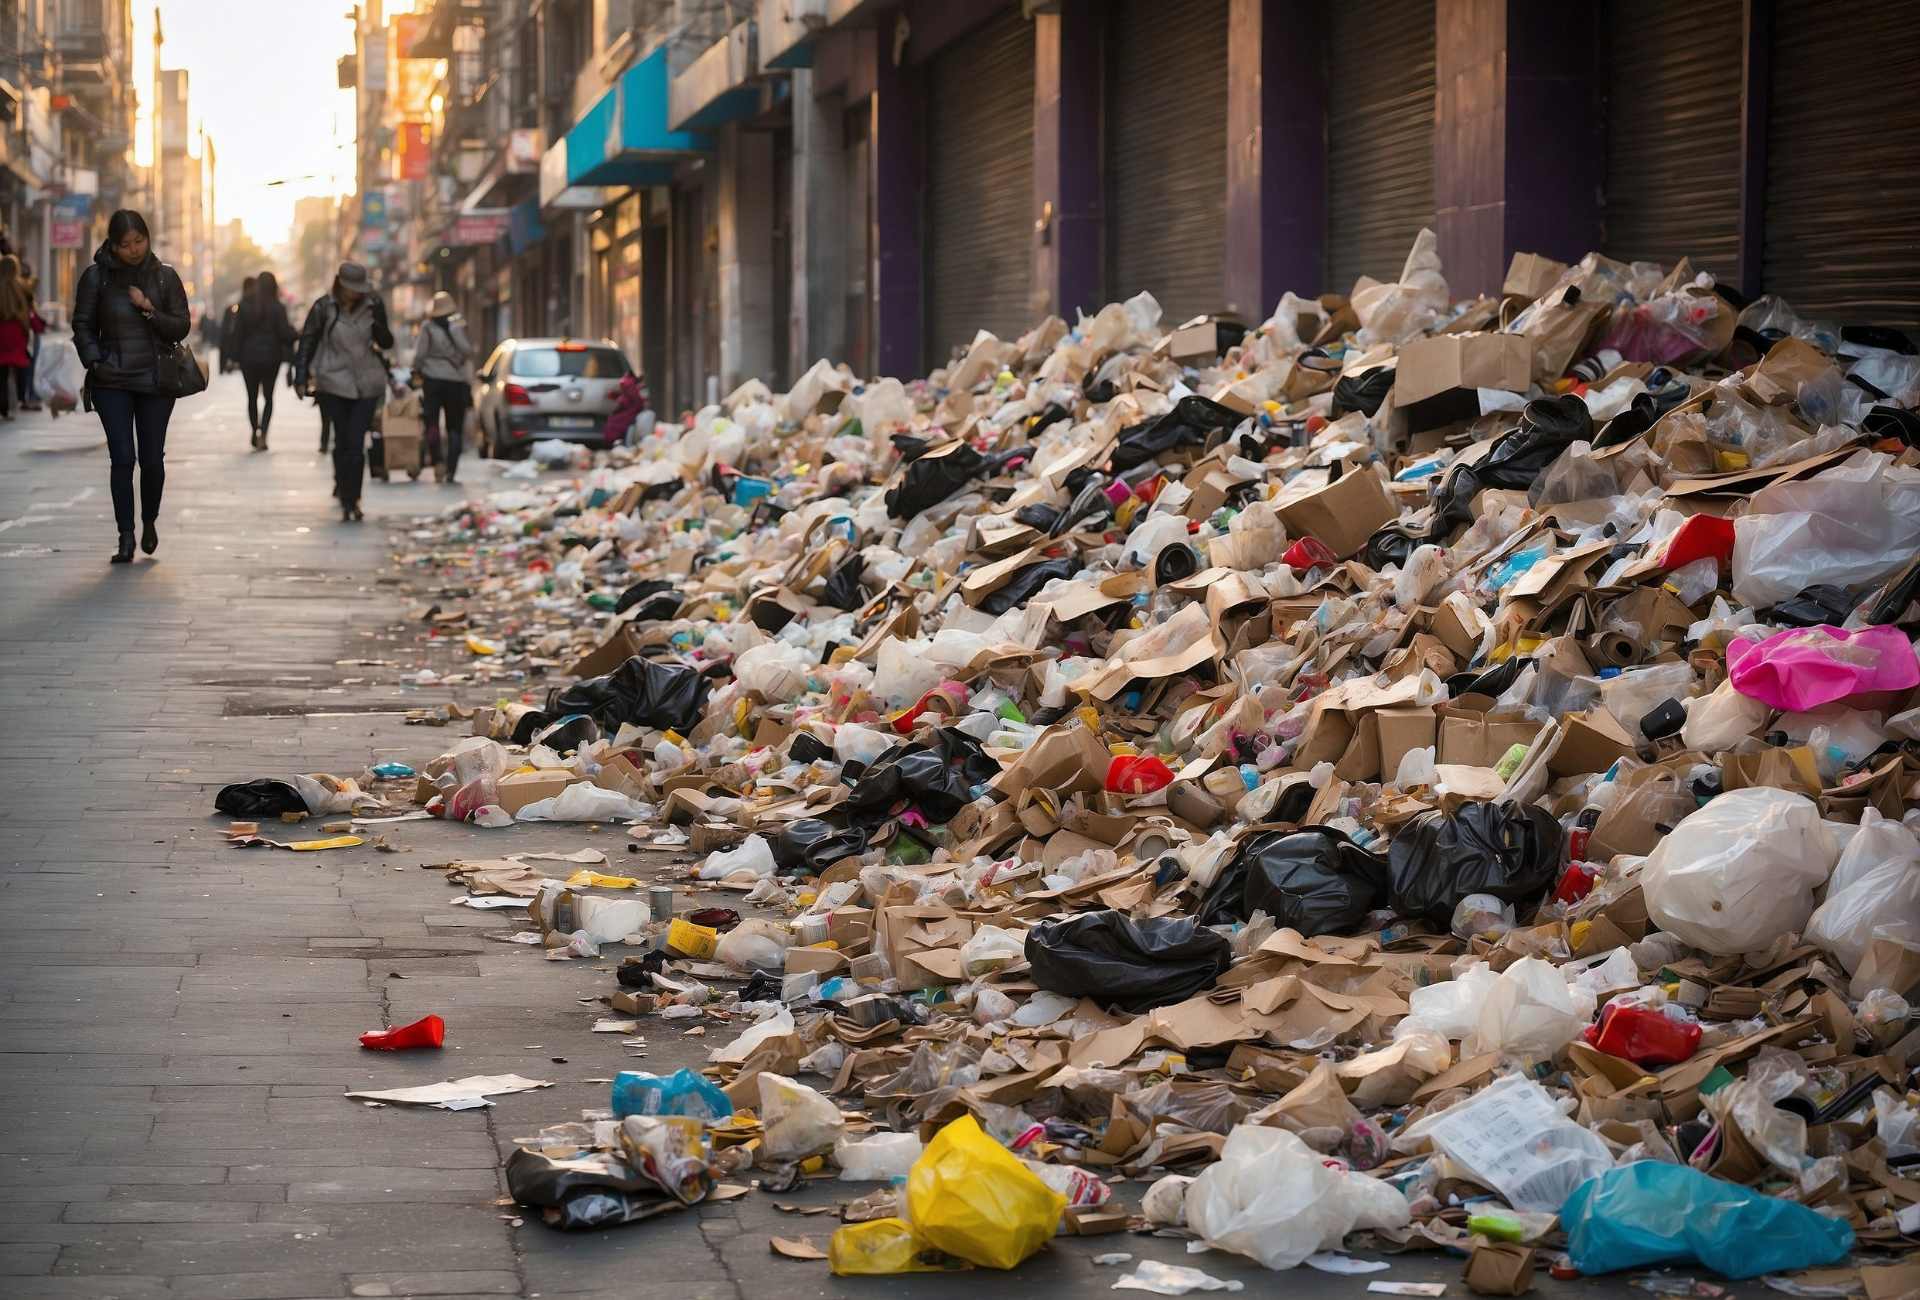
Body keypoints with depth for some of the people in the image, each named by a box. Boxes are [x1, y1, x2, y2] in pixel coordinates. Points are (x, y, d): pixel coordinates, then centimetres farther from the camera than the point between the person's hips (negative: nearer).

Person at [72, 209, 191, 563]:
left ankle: (149, 522, 27)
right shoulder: (96, 277, 0)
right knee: (123, 457, -8)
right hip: (112, 382, -1)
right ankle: (126, 535, -4)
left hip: (156, 380, 1)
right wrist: (95, 361, -8)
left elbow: (182, 326, 2)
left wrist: (150, 310, -13)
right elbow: (83, 325, 5)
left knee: (152, 458, 2)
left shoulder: (165, 277, 2)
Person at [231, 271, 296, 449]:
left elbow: (237, 333, -3)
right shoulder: (278, 308, -8)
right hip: (271, 357, -1)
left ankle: (255, 433, 10)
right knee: (268, 396, 6)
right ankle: (262, 434, -11)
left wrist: (236, 356, 1)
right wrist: (297, 334, 12)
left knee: (252, 397, 12)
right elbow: (285, 334, -9)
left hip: (249, 356, 1)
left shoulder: (245, 306, -2)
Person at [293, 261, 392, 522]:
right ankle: (348, 500, 14)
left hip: (367, 383, 1)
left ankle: (349, 500, -6)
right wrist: (302, 377, -11)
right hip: (334, 382, -1)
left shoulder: (372, 305, 2)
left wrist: (377, 323, -14)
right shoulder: (324, 309, -4)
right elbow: (307, 343, -2)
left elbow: (386, 342, 7)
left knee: (356, 442, -8)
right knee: (342, 439, 1)